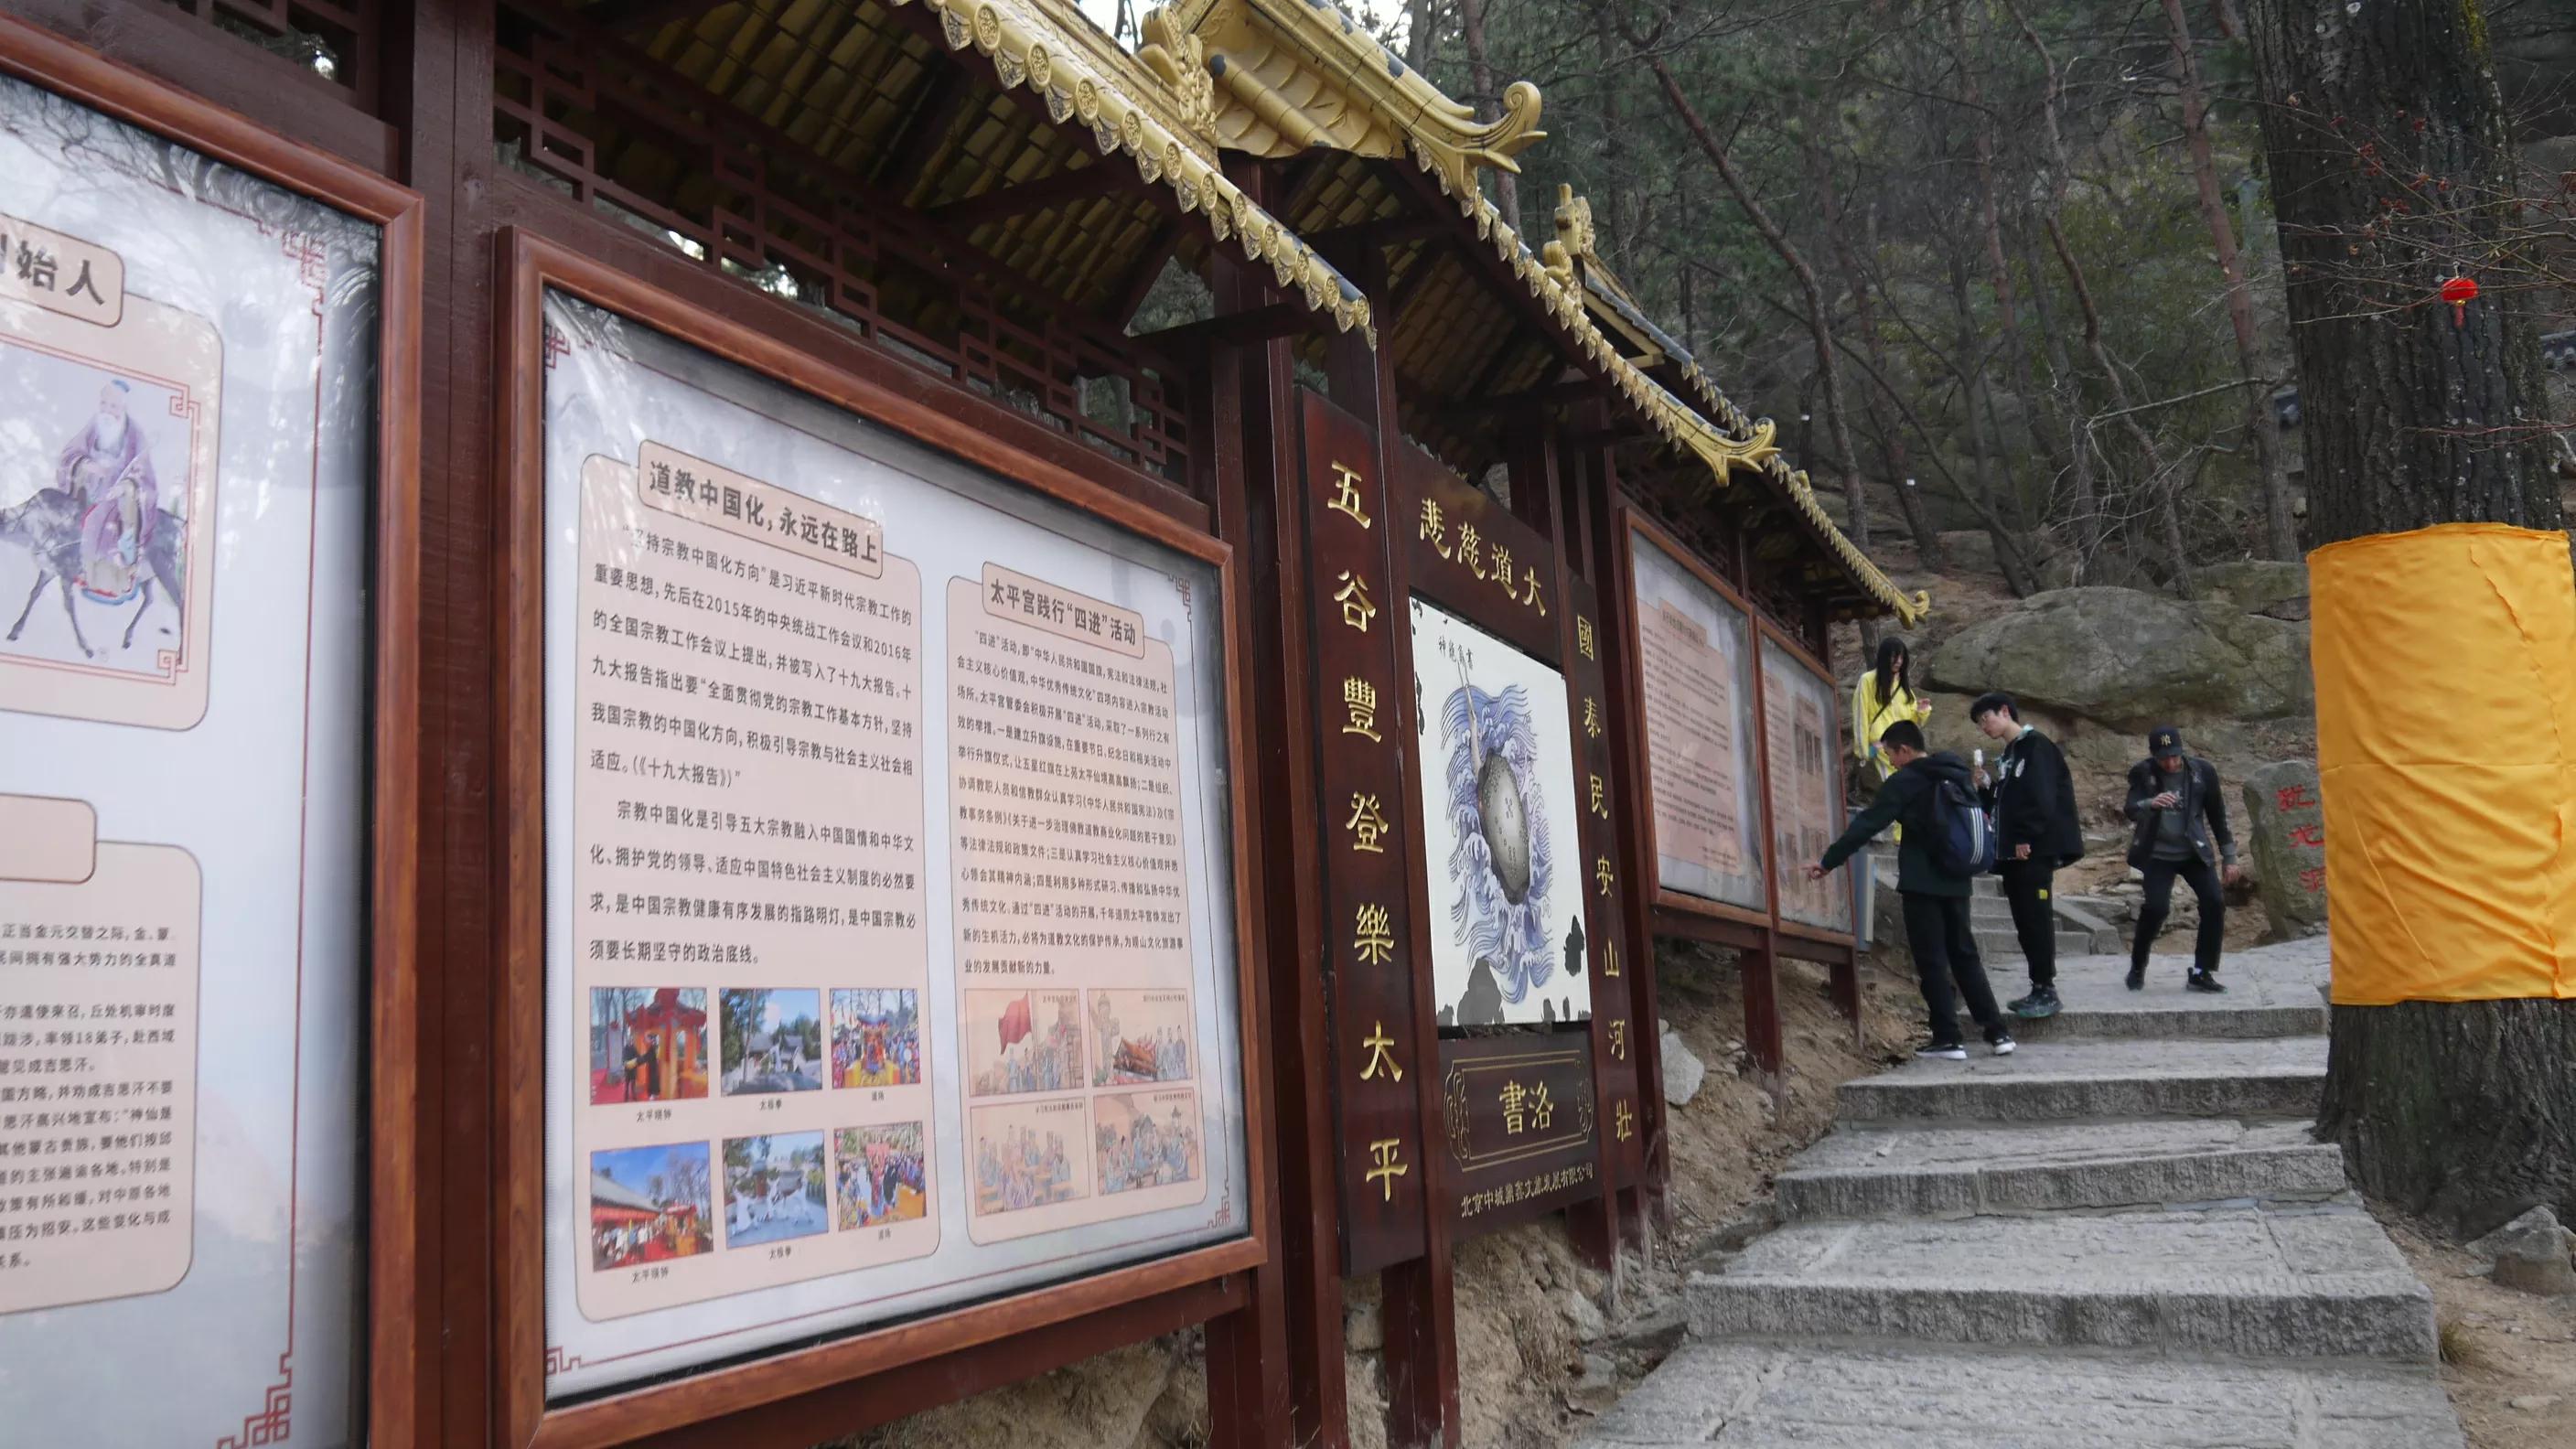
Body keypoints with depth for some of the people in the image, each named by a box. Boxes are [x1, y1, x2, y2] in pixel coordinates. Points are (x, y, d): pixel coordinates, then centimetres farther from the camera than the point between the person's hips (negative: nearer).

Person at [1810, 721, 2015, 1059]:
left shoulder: (1905, 781, -10)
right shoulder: (1959, 775, 12)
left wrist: (1828, 862, -10)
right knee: (1964, 955, 14)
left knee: (1931, 960, -1)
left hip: (1923, 883, -7)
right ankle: (1997, 1032, 11)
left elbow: (1867, 825, -13)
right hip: (1957, 881, 7)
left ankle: (1947, 1039, -1)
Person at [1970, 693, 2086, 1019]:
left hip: (2035, 849, -9)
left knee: (2036, 918, -8)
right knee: (2024, 921, 9)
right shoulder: (2007, 756, 19)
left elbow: (2042, 798, -17)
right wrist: (1986, 787, 3)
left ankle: (2047, 991, -5)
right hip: (2012, 852, 9)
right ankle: (2038, 988, 13)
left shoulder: (2036, 746, -8)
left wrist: (2026, 838, -20)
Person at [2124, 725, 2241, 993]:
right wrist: (2150, 804, -46)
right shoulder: (2142, 773, -10)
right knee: (2156, 907, -18)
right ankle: (2137, 967, 5)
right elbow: (2131, 811, -22)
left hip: (2195, 852, 2)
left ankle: (2201, 972, -1)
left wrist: (2229, 858, 5)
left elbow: (2217, 815, 3)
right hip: (2158, 854, -2)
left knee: (2214, 904, -14)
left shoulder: (2202, 771, -5)